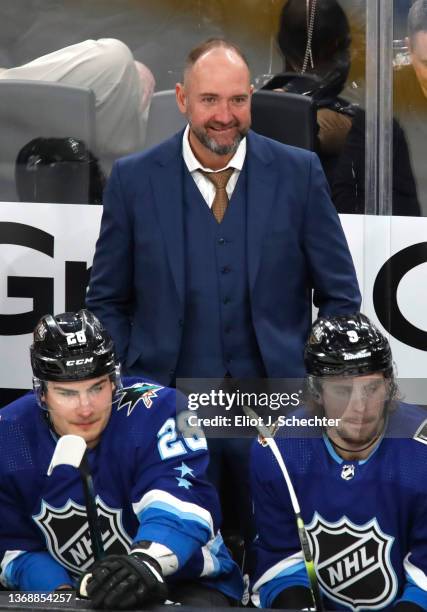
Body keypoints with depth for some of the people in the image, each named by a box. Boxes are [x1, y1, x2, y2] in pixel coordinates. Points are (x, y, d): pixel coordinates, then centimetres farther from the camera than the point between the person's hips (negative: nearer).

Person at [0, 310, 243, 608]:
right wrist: (59, 593, -16)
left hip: (182, 583, -3)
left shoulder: (158, 410, -18)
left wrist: (146, 563, -51)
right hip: (78, 594, 3)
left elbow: (181, 501, -32)